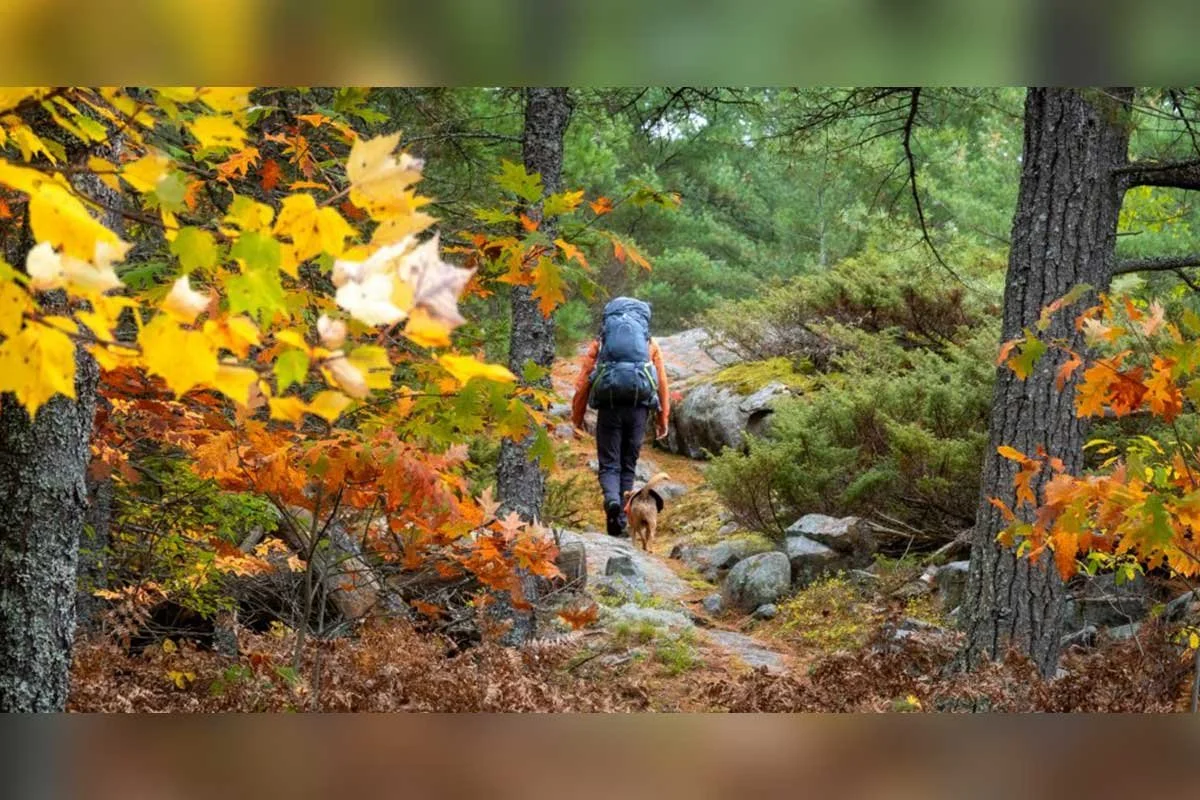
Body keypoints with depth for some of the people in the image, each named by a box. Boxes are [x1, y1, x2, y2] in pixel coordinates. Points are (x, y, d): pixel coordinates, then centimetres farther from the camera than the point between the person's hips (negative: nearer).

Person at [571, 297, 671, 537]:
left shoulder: (599, 343, 14)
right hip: (639, 407, 1)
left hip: (609, 405, -1)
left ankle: (612, 500, -27)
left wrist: (577, 418, 12)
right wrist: (663, 419, 17)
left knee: (609, 464, 3)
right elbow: (662, 384, 13)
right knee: (628, 465, 11)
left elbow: (583, 382, 8)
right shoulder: (651, 345, 17)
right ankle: (620, 521, 9)